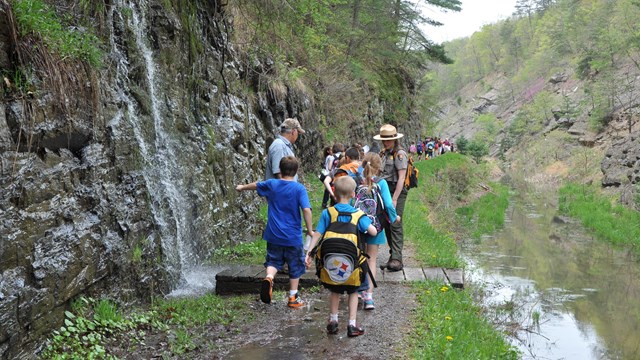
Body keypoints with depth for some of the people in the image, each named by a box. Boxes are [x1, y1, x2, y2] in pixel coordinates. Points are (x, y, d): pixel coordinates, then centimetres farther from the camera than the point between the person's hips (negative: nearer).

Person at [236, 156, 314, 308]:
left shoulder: (271, 184, 1)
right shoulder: (299, 188, -10)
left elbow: (255, 185, 20)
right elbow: (306, 210, -21)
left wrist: (242, 187, 40)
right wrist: (310, 230, -10)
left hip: (274, 235, 3)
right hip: (293, 236, -2)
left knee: (273, 261, 17)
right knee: (295, 266, 13)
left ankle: (269, 278, -14)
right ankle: (293, 298, 19)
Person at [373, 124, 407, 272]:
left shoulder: (399, 154, -10)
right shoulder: (384, 153, 16)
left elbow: (401, 178, -16)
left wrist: (394, 199, -20)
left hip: (396, 192, -8)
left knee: (395, 225, -10)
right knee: (387, 225, 10)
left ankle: (397, 259, -10)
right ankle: (392, 257, 17)